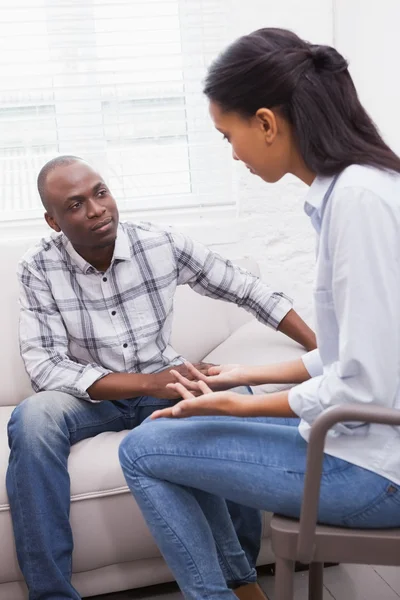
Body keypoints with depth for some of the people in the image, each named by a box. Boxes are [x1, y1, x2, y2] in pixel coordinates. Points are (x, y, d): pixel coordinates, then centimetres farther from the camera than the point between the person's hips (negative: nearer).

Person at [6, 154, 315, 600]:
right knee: (31, 420, -34)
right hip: (90, 396, -1)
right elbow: (43, 366, -19)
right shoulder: (39, 269, -12)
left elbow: (248, 291, -1)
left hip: (163, 386, 2)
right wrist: (148, 383, -28)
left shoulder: (163, 245, -9)